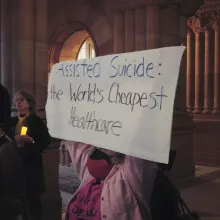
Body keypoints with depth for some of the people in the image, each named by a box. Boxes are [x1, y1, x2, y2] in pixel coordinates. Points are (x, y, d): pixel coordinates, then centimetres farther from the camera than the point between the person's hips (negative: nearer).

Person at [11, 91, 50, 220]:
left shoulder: (36, 121, -2)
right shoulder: (13, 121, 11)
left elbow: (46, 141, -4)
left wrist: (32, 141, -18)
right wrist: (14, 139, -6)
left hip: (32, 162, -4)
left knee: (33, 195, -2)